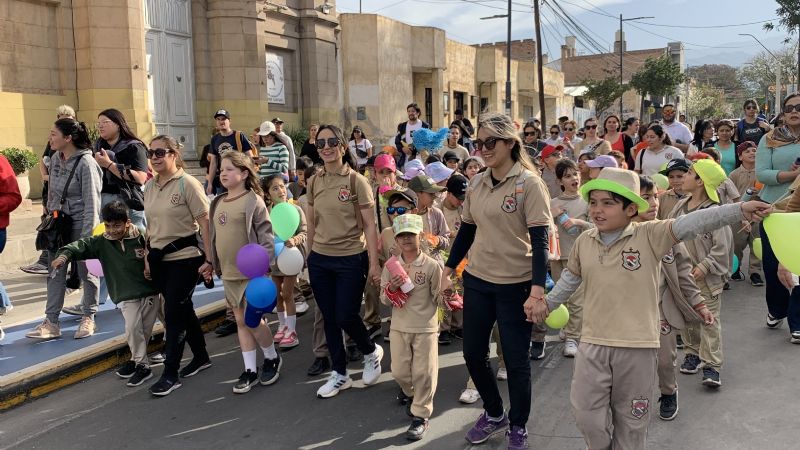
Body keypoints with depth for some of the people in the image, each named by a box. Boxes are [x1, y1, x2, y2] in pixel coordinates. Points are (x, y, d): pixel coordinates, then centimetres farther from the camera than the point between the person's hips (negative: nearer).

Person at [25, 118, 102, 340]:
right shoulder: (55, 159, 6)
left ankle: (88, 318, 20)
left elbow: (91, 202, -17)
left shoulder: (85, 163, -15)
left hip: (79, 224, -7)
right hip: (58, 222, 7)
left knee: (86, 271, 6)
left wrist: (87, 235, -19)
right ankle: (51, 322, 14)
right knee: (55, 273, 8)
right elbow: (52, 191, 16)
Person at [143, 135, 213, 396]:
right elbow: (151, 227, 15)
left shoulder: (187, 184, -11)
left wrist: (208, 259, -16)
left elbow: (205, 223, -13)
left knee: (173, 314, -4)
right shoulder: (149, 186, 8)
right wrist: (148, 259, 14)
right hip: (160, 259, 6)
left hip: (185, 257, -6)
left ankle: (170, 374, 6)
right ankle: (201, 357, 32)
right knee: (183, 309, 16)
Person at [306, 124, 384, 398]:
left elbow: (369, 225, -9)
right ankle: (339, 375, 26)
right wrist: (312, 255, 14)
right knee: (329, 319, 11)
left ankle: (372, 352, 29)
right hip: (320, 261, 5)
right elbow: (312, 224, 12)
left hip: (351, 260, -4)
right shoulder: (314, 182, 4)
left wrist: (374, 263, -11)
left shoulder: (356, 181, -9)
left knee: (346, 317, -2)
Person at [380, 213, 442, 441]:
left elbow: (439, 297, -4)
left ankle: (420, 415, 16)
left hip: (425, 328, -3)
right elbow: (384, 300, 2)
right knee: (399, 371, 13)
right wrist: (392, 288, -17)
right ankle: (410, 395, 45)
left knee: (423, 372, 0)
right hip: (399, 327, 3)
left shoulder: (431, 266, -9)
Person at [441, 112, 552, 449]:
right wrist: (447, 273, 10)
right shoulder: (476, 184, 5)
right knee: (473, 353, 13)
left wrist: (537, 291, -24)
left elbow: (540, 239, -16)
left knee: (516, 361, 6)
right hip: (477, 281, 6)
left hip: (516, 284, -5)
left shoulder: (528, 183, -12)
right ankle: (494, 414, 37)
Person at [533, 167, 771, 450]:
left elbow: (689, 224, -23)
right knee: (587, 416, 6)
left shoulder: (650, 236, -10)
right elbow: (571, 277, 19)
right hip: (593, 344, 3)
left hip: (637, 346, -2)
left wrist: (739, 211, -33)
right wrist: (548, 302, 22)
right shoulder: (583, 242, 2)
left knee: (631, 419, 14)